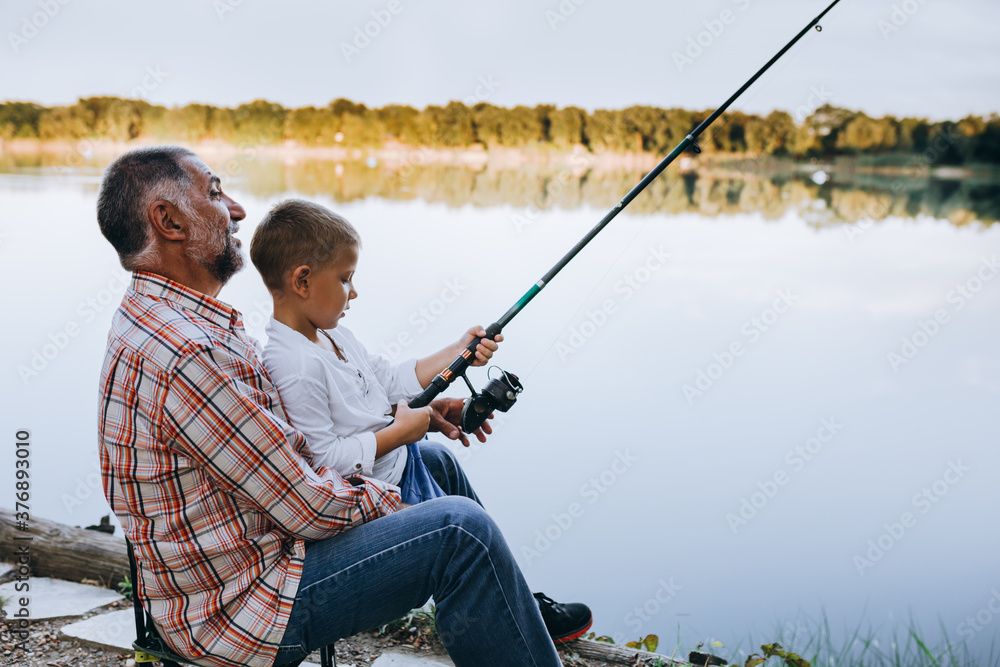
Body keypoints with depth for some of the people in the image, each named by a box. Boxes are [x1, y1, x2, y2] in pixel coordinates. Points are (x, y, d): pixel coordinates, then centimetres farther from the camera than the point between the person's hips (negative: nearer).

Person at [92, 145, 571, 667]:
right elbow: (308, 507, -25)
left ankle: (530, 610, 33)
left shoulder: (152, 317, 8)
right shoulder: (183, 356, -28)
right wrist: (382, 499, -4)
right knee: (460, 530, -20)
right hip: (235, 612, -11)